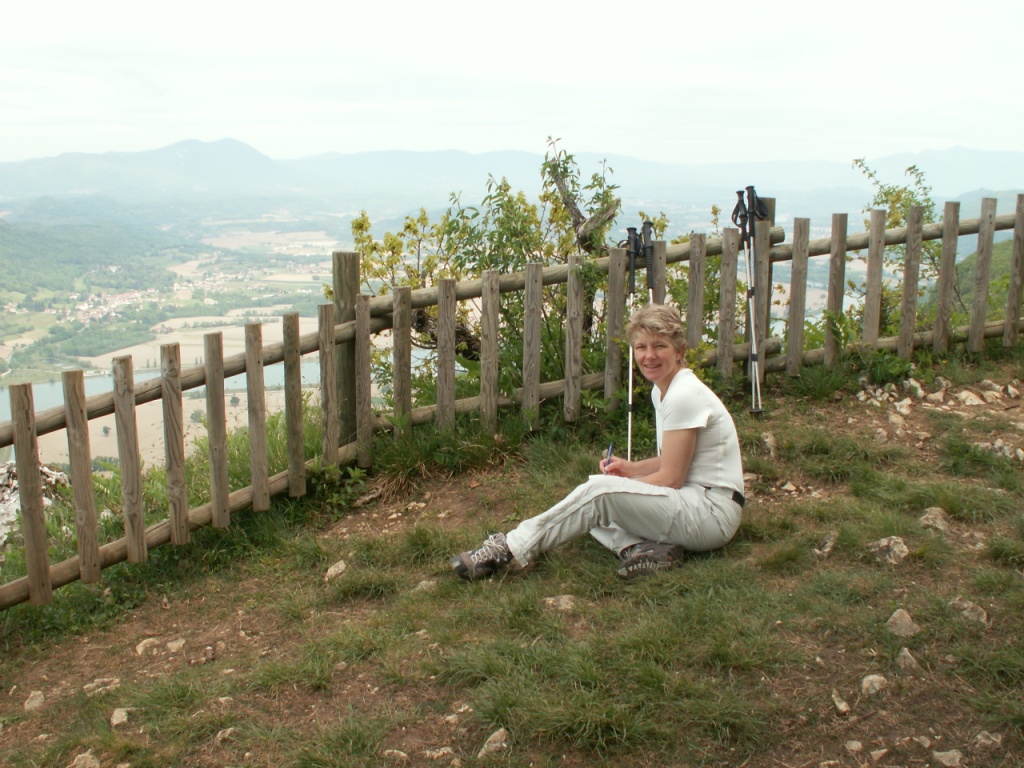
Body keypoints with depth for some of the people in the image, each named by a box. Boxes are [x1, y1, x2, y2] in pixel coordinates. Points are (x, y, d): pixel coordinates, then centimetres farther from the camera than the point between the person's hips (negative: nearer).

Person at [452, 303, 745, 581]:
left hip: (713, 511, -10)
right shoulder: (661, 391, 11)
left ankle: (509, 549, -22)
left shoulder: (685, 395, -18)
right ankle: (641, 547, -18)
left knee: (601, 491, -26)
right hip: (689, 501, 10)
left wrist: (621, 484, -6)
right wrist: (631, 468, 3)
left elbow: (671, 478, -16)